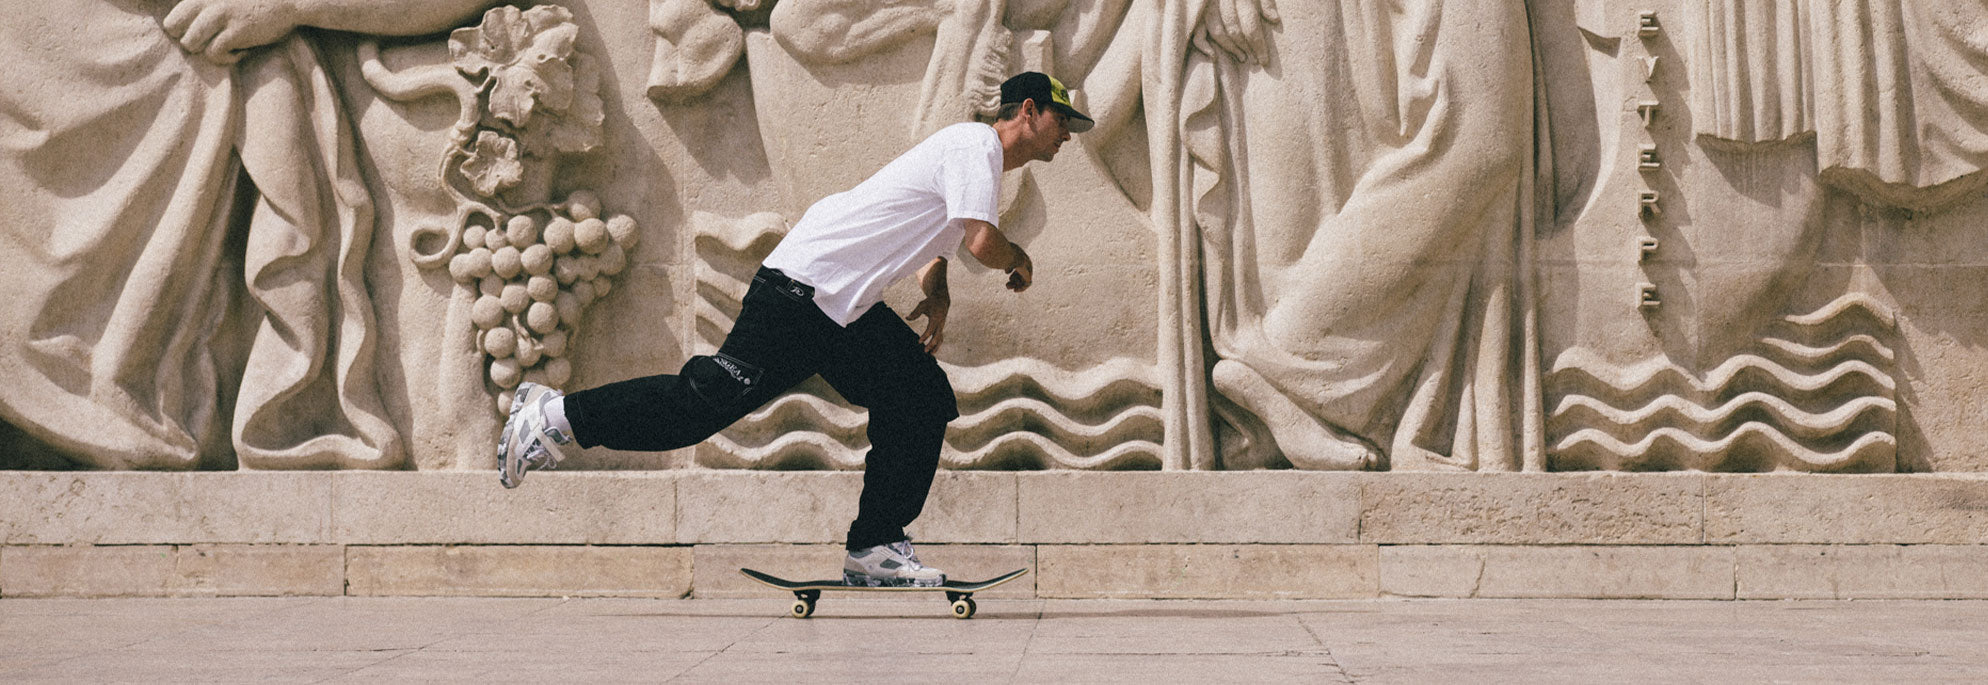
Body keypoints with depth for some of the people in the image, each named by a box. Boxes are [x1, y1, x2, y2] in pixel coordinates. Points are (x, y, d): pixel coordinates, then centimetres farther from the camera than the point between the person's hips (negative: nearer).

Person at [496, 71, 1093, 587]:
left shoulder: (974, 154, 21)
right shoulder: (976, 144, -10)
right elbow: (981, 241, -21)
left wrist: (937, 294, 15)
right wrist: (1018, 260, 1)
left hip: (851, 310, 10)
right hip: (804, 288, -10)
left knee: (924, 400, 3)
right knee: (713, 398, -14)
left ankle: (875, 550, 5)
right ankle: (559, 416, -4)